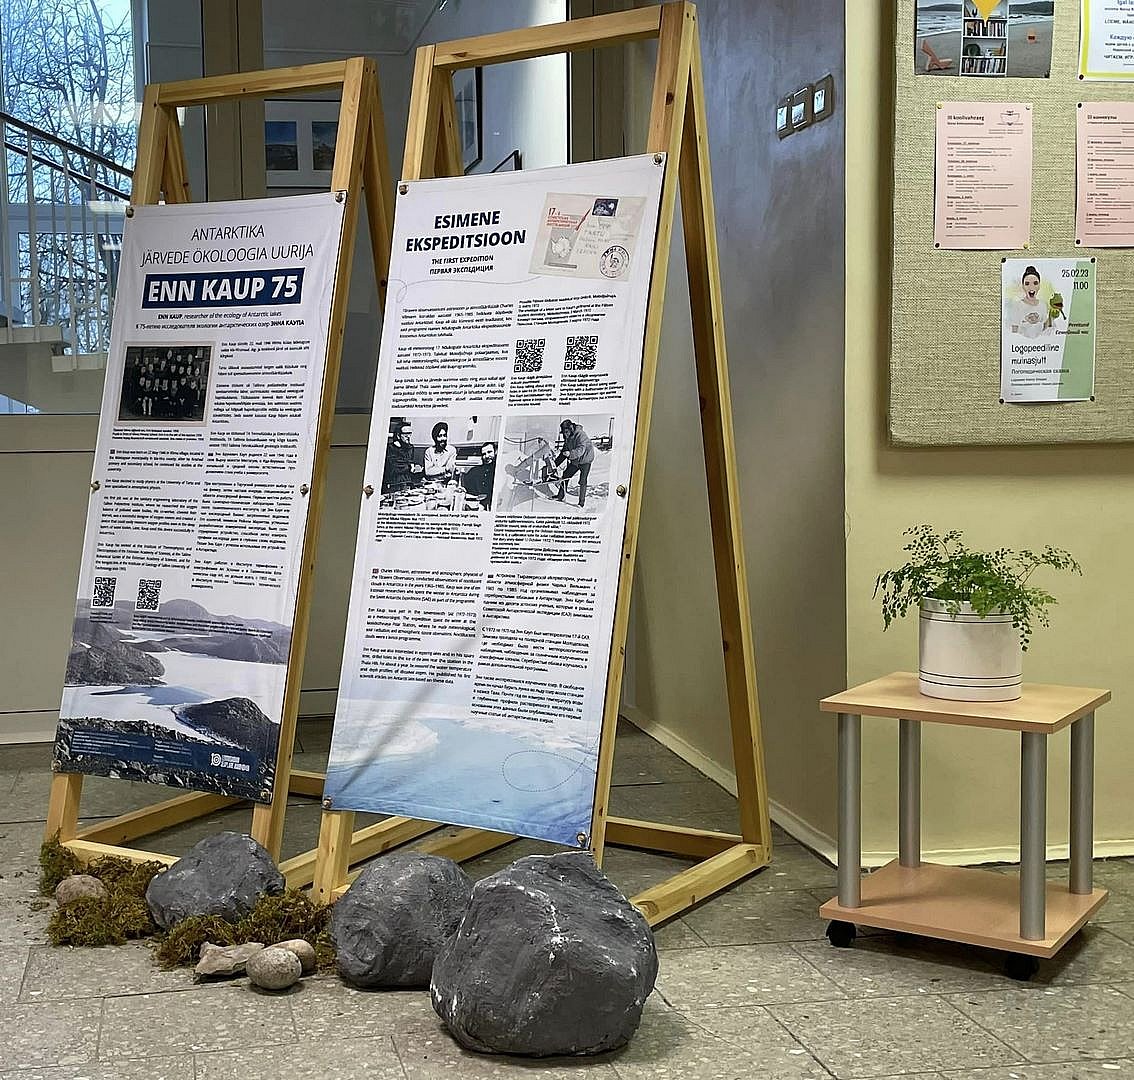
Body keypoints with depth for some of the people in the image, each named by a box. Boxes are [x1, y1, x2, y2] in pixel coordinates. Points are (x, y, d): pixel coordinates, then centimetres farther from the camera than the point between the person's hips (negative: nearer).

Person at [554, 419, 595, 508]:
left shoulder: (581, 435, -26)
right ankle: (561, 496, 15)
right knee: (565, 475, 5)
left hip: (585, 460, -8)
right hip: (575, 461, 8)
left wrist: (570, 454, -55)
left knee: (582, 481, -11)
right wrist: (556, 462, 10)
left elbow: (581, 450, -38)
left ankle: (582, 502, -6)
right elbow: (565, 450, 12)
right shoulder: (568, 437, 0)